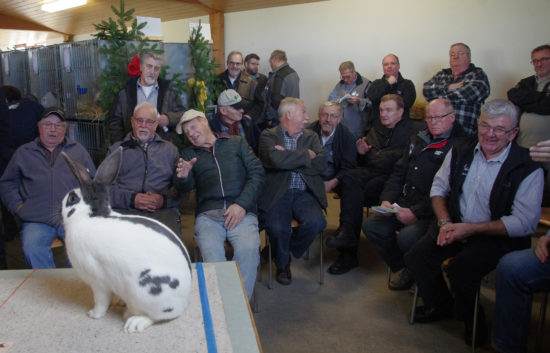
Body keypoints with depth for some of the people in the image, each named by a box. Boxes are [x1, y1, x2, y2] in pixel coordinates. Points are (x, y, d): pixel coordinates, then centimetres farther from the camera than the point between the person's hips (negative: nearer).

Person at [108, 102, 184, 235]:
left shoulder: (170, 149, 24)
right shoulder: (116, 149, 23)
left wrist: (164, 199, -8)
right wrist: (131, 199, -8)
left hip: (162, 210, 0)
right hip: (124, 209, 0)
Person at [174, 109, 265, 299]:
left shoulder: (237, 143, 19)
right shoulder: (189, 154, 24)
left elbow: (257, 173, 9)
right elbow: (184, 187, 9)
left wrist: (242, 204, -6)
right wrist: (182, 177, -17)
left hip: (241, 212, -1)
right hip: (207, 214, 1)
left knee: (248, 249, -31)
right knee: (212, 253, -31)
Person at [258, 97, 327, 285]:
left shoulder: (311, 136, 20)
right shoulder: (268, 135, 7)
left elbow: (321, 164, 2)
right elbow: (275, 159, -16)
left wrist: (289, 159, -6)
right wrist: (306, 155, -5)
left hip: (304, 194, 3)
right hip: (276, 194, -3)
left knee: (316, 222, -25)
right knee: (277, 228, -28)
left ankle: (290, 250, 9)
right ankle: (283, 264, 8)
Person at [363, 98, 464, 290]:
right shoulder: (418, 140, 16)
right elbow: (399, 172, 18)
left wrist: (416, 212, -20)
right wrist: (387, 199, 3)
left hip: (432, 212, -7)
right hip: (404, 204, 7)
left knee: (406, 237, -29)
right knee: (371, 225, -9)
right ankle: (403, 268, 9)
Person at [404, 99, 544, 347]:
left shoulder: (528, 168, -14)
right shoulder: (461, 152, 2)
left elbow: (525, 222, -16)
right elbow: (439, 187, 9)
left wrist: (470, 229, -21)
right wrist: (445, 222, -9)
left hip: (499, 236, -5)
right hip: (456, 226, 5)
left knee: (460, 268, -29)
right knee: (416, 258, -12)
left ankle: (472, 321, 5)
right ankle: (440, 306, 18)